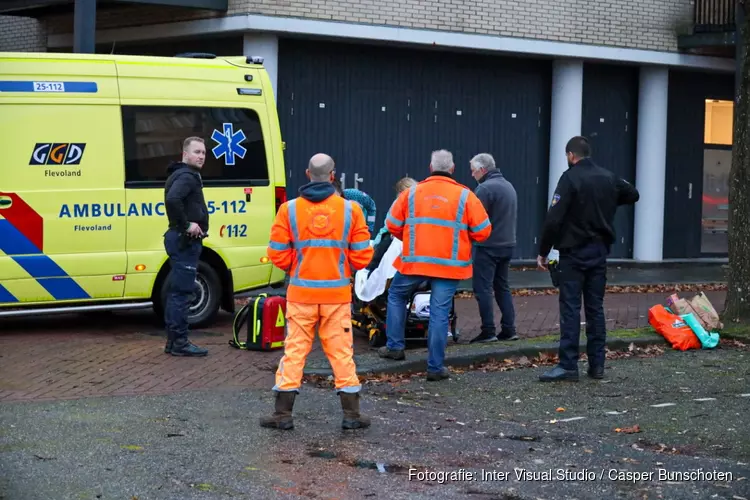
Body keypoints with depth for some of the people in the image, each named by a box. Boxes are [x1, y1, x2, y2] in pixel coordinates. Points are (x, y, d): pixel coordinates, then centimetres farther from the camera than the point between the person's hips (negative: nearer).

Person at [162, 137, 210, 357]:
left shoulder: (184, 176, 19)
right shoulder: (186, 177, -15)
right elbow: (172, 200, -34)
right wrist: (186, 226, -25)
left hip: (182, 240, 11)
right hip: (185, 241, -11)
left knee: (176, 292, 13)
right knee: (181, 292, -8)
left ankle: (174, 341, 19)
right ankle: (179, 343, -5)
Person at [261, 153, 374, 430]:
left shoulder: (289, 209, -4)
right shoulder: (350, 209, -4)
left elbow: (278, 255, -2)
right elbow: (362, 256, -3)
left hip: (301, 293, 0)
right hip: (337, 294, 0)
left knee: (295, 350, 7)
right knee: (341, 351, 8)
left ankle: (283, 413, 8)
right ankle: (352, 414, 11)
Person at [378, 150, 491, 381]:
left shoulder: (412, 193, 2)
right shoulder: (465, 196, -2)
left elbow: (393, 225, 6)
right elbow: (482, 231, -2)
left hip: (414, 260, 1)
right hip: (449, 264, -1)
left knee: (396, 296, 24)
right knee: (440, 312, 3)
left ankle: (394, 346, 24)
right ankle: (435, 366, 5)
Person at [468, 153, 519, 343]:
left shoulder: (485, 188, -14)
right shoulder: (508, 186, 16)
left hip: (488, 247, -9)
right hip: (508, 244, 9)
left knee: (483, 288, -4)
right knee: (502, 287, 15)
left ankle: (488, 331, -5)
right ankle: (509, 329, 12)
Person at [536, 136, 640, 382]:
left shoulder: (570, 178, -12)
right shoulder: (609, 178, 6)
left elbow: (554, 219, -18)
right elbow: (633, 195, 25)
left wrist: (543, 252, -10)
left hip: (573, 253, -6)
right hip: (599, 252, 6)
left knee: (570, 309, -5)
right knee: (595, 308, 10)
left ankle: (568, 365, -8)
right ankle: (597, 364, 11)